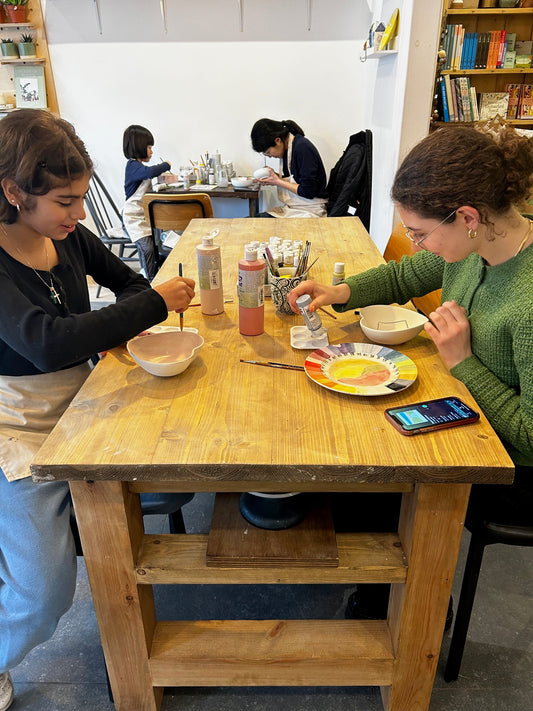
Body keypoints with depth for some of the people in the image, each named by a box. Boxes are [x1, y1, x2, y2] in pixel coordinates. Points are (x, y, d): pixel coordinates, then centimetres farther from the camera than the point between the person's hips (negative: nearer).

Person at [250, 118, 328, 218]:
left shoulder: (303, 148, -16)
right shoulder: (286, 148, 8)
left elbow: (308, 192, -19)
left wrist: (278, 182, -11)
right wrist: (276, 176, 1)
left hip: (309, 211, -8)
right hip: (289, 209, 8)